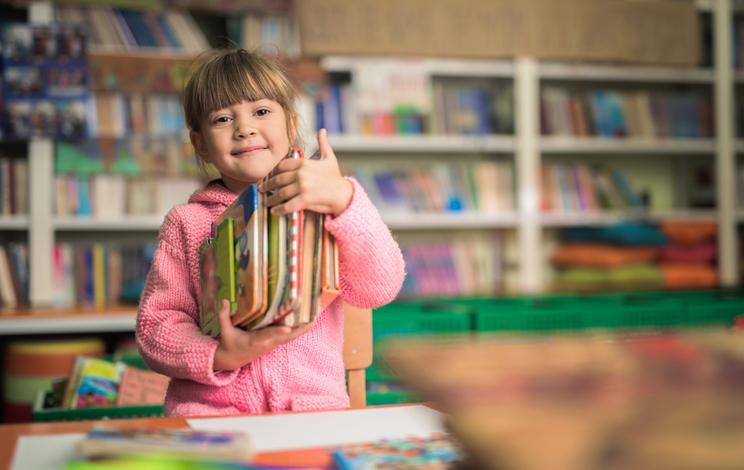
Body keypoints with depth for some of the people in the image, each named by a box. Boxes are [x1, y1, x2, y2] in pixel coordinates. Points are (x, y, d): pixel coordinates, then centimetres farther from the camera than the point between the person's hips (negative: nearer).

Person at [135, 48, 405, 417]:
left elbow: (381, 289, -7)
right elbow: (155, 325, 5)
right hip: (209, 408, 0)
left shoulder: (324, 208, 9)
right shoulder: (187, 222, 10)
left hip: (313, 405, 1)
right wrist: (220, 357, -15)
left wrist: (344, 200, -23)